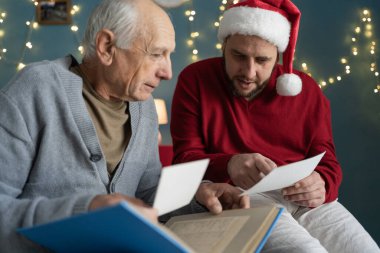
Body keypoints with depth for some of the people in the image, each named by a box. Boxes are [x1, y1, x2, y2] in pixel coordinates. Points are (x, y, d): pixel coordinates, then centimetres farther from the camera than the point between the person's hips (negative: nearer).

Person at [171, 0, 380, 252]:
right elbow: (185, 159, -2)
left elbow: (326, 160, 10)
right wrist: (229, 166, -25)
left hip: (306, 200, 4)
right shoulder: (195, 80, 2)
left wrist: (322, 185, -16)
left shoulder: (305, 89, 9)